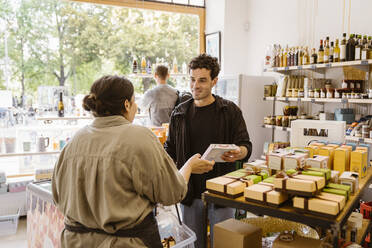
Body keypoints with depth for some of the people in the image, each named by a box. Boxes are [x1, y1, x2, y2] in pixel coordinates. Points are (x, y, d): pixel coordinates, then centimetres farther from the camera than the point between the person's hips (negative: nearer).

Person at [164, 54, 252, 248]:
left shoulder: (230, 111, -2)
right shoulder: (180, 113, 6)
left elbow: (245, 146, -4)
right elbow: (170, 150, 13)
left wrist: (238, 153, -26)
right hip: (189, 191, 3)